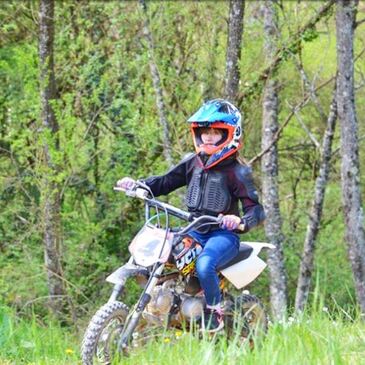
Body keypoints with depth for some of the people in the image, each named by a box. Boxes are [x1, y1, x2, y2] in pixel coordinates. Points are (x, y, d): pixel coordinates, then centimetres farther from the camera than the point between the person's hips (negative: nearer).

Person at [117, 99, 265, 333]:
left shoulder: (236, 172, -7)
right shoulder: (192, 163, 10)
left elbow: (256, 209, -13)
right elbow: (166, 182, 13)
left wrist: (241, 221, -36)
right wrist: (137, 185, -5)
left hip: (223, 234, -6)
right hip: (194, 232, 6)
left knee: (204, 265, -35)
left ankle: (215, 311, -11)